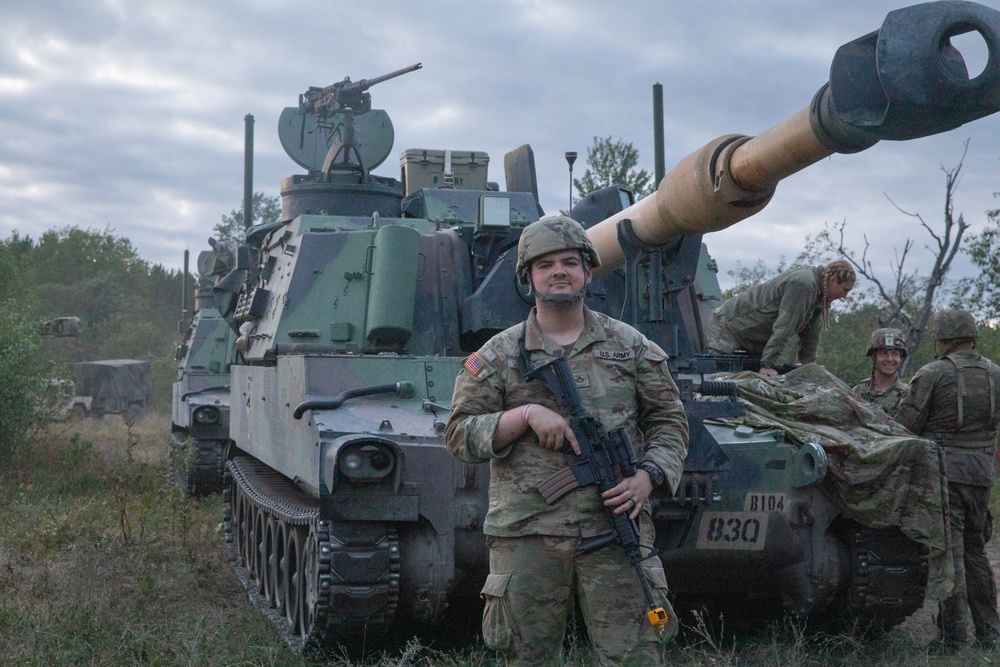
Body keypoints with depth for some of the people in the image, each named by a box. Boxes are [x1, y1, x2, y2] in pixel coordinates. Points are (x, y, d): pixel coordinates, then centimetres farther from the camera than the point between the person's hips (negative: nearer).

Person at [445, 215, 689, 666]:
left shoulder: (629, 346, 10)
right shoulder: (498, 355, 6)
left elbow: (669, 419, 13)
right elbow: (459, 436, 2)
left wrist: (648, 476, -5)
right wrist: (526, 415, -13)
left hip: (615, 528, 0)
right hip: (527, 535, 0)